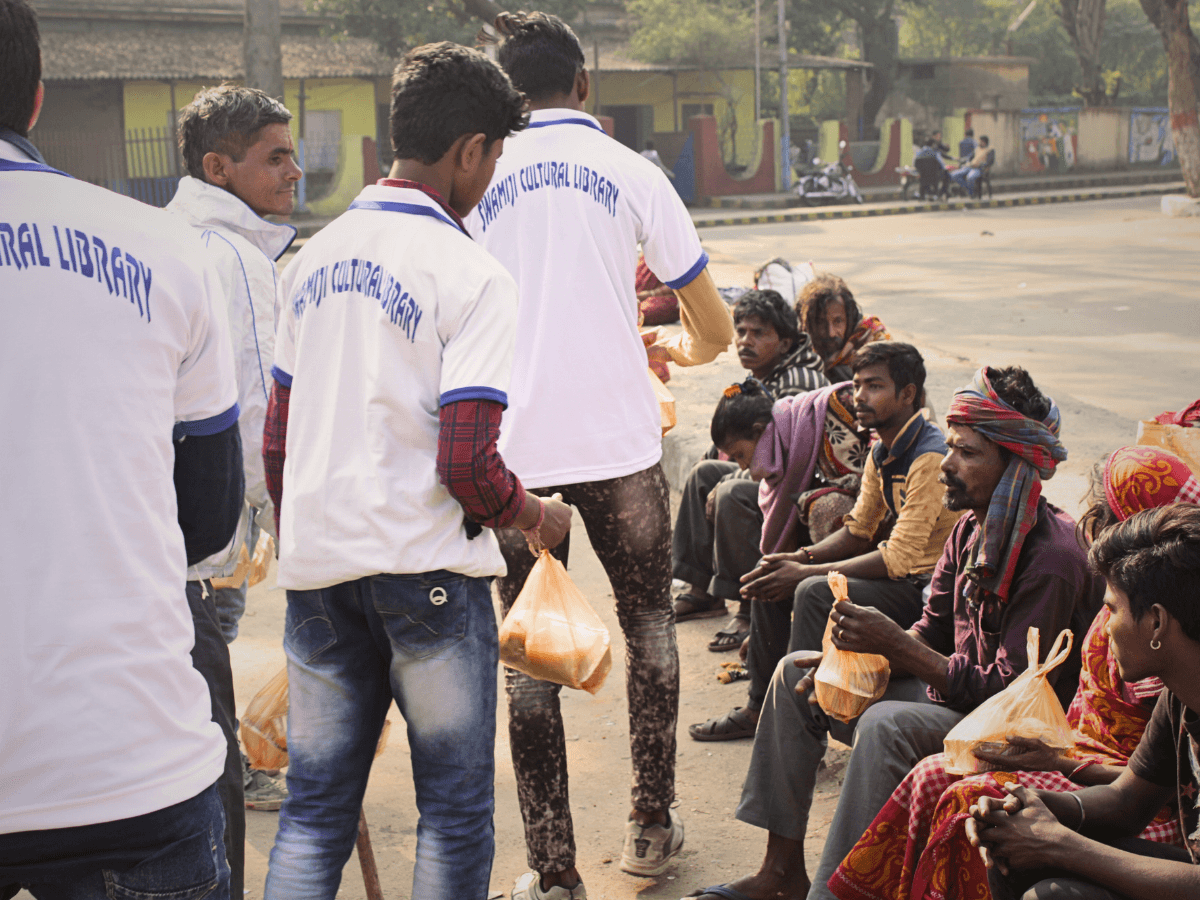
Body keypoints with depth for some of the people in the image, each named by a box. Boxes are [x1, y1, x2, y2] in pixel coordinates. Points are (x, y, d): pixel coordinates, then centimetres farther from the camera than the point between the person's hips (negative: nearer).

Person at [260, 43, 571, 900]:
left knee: (314, 807, 12)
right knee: (456, 808, 8)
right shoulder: (471, 275, -10)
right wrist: (539, 518, 2)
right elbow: (467, 464, -17)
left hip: (315, 564, 6)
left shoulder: (316, 255, 10)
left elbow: (276, 441, 13)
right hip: (426, 568, -6)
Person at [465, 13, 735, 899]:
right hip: (621, 442, 0)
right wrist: (672, 348, 28)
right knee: (648, 626, 19)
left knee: (529, 656, 7)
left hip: (514, 453, 0)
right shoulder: (631, 172, 1)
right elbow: (716, 332, 5)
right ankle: (652, 825, 28)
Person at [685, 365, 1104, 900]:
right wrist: (861, 656, -10)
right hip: (955, 687, 10)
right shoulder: (972, 529, 2)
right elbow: (932, 631, 9)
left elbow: (1008, 690, -27)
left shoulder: (1052, 557, -25)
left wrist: (894, 645, -28)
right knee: (795, 674, 6)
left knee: (886, 725, -36)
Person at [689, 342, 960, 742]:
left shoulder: (930, 458, -22)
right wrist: (801, 558, -6)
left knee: (816, 593, -29)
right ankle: (760, 707, 13)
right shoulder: (882, 452, 7)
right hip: (898, 574, 10)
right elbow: (858, 531, 13)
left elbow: (897, 559, -25)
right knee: (771, 573, 6)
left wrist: (804, 573, -22)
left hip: (928, 588, -10)